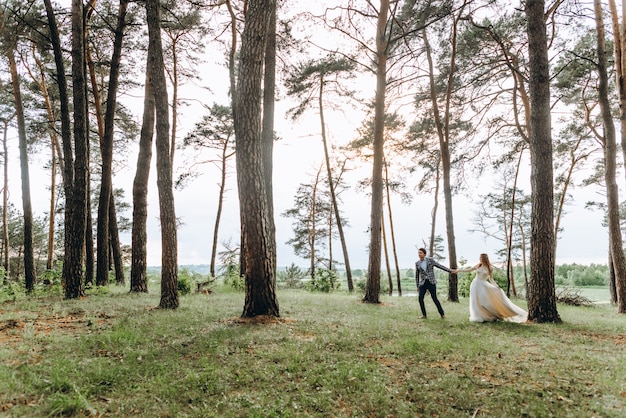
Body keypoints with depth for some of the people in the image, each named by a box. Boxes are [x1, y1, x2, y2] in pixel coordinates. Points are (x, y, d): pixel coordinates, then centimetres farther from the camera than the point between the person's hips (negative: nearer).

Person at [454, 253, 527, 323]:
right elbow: (468, 270, 11)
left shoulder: (490, 268, -2)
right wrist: (458, 270, 7)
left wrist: (497, 286, -9)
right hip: (475, 285, 2)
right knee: (477, 302, -1)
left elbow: (491, 279, 4)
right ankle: (481, 317, 7)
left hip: (483, 285, -2)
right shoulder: (478, 266, 4)